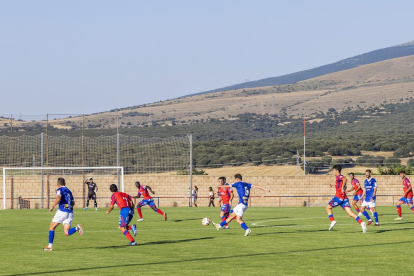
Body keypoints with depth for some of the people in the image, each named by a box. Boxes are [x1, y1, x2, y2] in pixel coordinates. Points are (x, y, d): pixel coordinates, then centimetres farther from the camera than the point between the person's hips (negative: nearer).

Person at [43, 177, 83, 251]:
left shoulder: (60, 189, 1)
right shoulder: (68, 191, 22)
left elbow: (58, 198, -18)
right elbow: (73, 203, 24)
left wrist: (52, 206, -9)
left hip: (62, 211, -6)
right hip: (70, 212, 6)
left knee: (52, 227, 9)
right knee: (66, 233, -1)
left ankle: (50, 246, 6)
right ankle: (77, 228, -27)